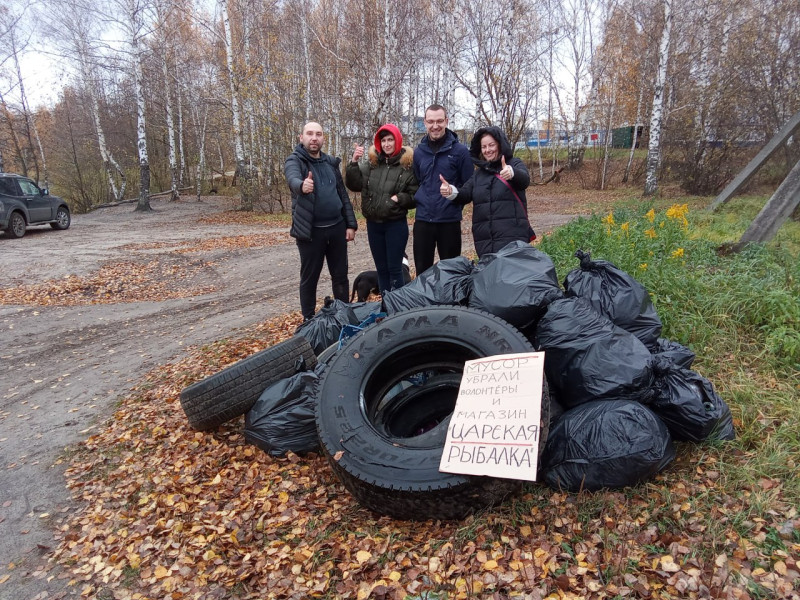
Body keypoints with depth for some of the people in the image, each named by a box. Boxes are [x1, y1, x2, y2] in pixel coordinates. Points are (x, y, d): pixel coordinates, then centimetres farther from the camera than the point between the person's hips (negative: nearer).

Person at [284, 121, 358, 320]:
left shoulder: (331, 162, 10)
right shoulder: (294, 161, -5)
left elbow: (343, 194, 13)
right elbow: (293, 179, -29)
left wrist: (350, 224, 6)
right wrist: (302, 186, -53)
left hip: (336, 228, 4)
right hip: (310, 231, -4)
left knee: (340, 276, 12)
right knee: (309, 279, 6)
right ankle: (309, 321, 21)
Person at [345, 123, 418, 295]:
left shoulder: (407, 165, -5)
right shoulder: (372, 164, 6)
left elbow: (415, 197, -3)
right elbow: (353, 184, 2)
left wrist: (399, 198, -19)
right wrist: (354, 163, -10)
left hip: (396, 224, -4)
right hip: (373, 224, 5)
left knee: (394, 269, 0)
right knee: (381, 268, 13)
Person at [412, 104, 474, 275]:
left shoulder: (460, 150, -3)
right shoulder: (419, 151, 8)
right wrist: (420, 201, 4)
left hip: (449, 221, -3)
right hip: (422, 220, 3)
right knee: (422, 270, 9)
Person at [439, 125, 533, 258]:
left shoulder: (514, 164, 4)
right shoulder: (479, 172, 18)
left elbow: (525, 180, -17)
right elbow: (465, 194, 7)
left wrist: (512, 173, -41)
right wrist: (451, 191, -18)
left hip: (512, 235, -4)